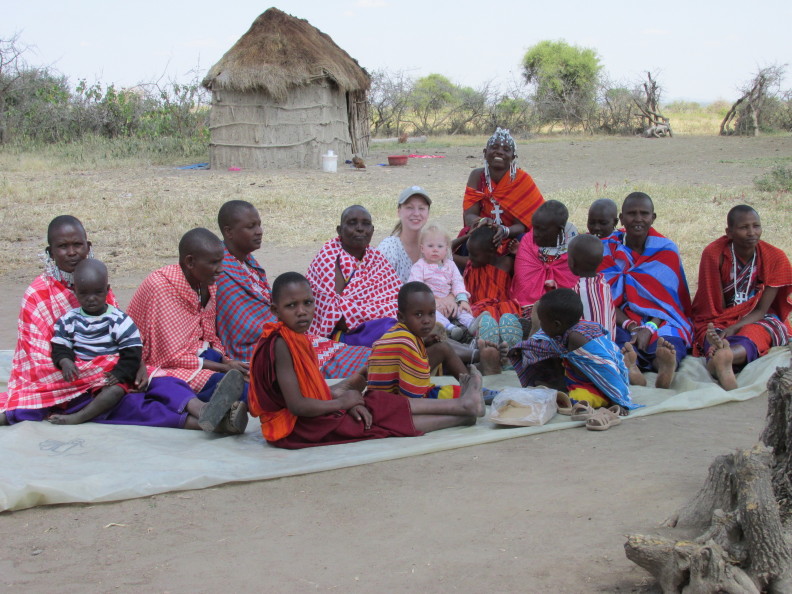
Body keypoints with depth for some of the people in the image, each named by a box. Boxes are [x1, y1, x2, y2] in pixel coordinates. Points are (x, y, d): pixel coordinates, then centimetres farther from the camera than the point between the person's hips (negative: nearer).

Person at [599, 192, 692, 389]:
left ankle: (665, 367, -72)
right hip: (621, 322, 0)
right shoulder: (607, 249, 8)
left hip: (661, 322, 0)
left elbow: (668, 299, 1)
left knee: (667, 348, -37)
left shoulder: (666, 251, 8)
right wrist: (629, 325, -19)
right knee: (621, 341, -39)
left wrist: (650, 328, -19)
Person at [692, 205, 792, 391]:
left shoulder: (775, 257, -6)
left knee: (754, 333, -38)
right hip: (719, 321, 0)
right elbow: (716, 306, -7)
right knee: (713, 334, -37)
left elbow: (761, 310, -10)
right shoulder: (713, 253, -9)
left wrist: (732, 329, -27)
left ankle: (720, 357, -73)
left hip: (759, 320, 0)